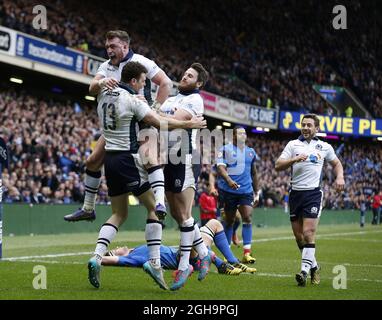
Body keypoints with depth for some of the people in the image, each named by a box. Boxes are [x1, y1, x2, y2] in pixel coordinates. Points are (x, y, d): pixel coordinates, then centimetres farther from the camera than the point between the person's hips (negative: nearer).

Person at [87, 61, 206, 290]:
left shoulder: (105, 94, 7)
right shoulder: (133, 100, -13)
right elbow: (159, 123, -15)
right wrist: (189, 124, -5)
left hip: (110, 157, 8)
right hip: (128, 158, -7)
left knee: (119, 213, 14)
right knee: (154, 207, 3)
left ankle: (97, 257, -4)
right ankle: (154, 261, -5)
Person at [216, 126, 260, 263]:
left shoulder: (250, 152, 15)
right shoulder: (226, 149, -1)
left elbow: (254, 174, 22)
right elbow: (220, 167, -15)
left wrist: (257, 193, 20)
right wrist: (229, 180, -33)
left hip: (246, 190, 3)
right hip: (228, 190, -3)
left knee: (247, 218, -12)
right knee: (229, 221, 5)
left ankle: (247, 253, -13)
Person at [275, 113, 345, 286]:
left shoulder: (324, 147, 9)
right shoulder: (293, 144, 8)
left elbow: (336, 163, 25)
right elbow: (278, 166, 0)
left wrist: (340, 177, 6)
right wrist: (294, 159, -16)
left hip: (313, 193, -2)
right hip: (295, 193, 2)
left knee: (308, 233, -15)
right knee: (298, 235, 6)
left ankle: (304, 270, -18)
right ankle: (314, 266, 24)